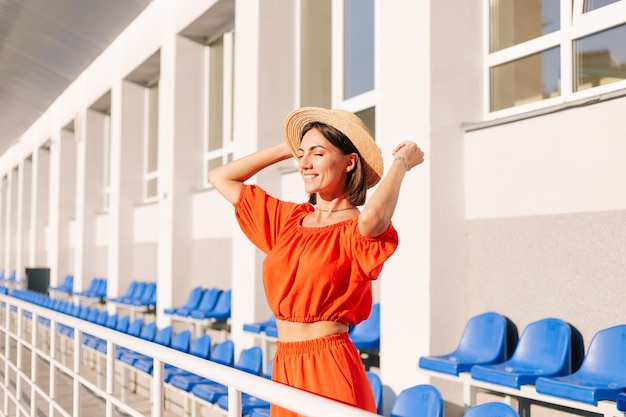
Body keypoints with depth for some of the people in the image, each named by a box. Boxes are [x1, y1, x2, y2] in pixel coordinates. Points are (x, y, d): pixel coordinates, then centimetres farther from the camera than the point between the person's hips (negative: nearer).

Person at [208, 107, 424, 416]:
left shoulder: (356, 229, -10)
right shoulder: (287, 219, 9)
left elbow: (372, 218, -37)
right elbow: (219, 178, 15)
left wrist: (401, 162, -19)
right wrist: (286, 148, 13)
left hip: (330, 368, -6)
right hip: (283, 366, 6)